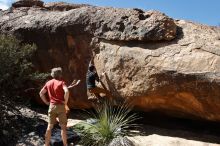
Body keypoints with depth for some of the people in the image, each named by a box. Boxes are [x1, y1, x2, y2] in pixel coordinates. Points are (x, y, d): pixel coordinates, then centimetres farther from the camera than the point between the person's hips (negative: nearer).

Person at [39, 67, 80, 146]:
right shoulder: (61, 82, -8)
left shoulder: (48, 83, 8)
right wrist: (65, 101, -13)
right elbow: (66, 92, -26)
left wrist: (46, 102, 13)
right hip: (61, 106, -4)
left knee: (50, 126, 11)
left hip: (52, 106, 4)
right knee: (63, 126, 5)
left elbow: (41, 93, 11)